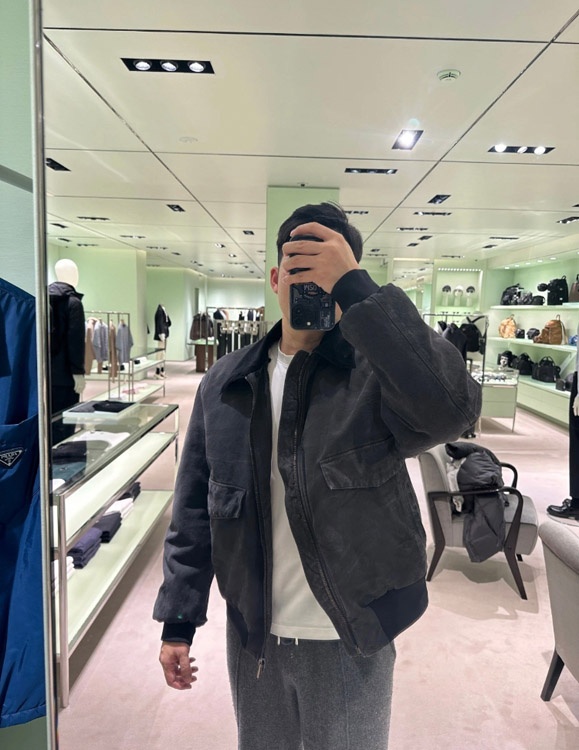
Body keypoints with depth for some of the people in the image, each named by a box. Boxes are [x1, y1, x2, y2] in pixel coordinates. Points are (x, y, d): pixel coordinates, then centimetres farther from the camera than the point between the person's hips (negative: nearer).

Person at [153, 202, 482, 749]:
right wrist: (177, 620, 3)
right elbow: (195, 506, 1)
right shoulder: (227, 381, -4)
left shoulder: (376, 371, -15)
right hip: (252, 636, 4)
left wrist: (354, 287, -35)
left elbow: (452, 408, -37)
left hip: (352, 643, -3)